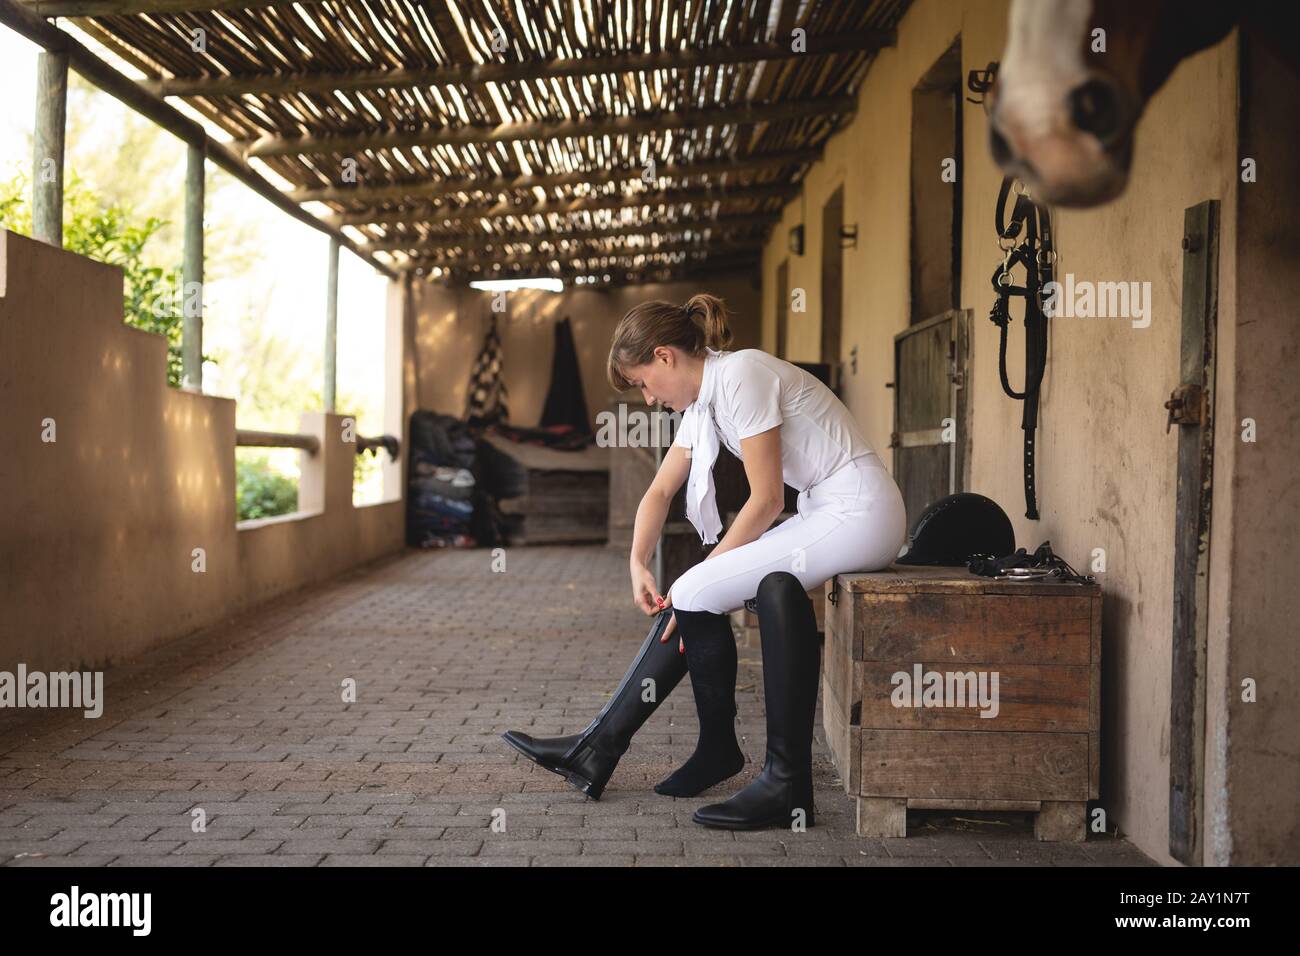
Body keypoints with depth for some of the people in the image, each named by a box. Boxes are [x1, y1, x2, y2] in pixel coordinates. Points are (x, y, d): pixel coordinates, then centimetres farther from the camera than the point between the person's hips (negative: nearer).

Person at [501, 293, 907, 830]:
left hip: (860, 513, -9)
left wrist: (704, 573, -12)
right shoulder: (702, 402, 12)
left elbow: (766, 499, -17)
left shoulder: (740, 376, -17)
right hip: (823, 514, 9)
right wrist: (638, 564, -1)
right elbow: (660, 492, 14)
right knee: (691, 600, -2)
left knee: (698, 594, -17)